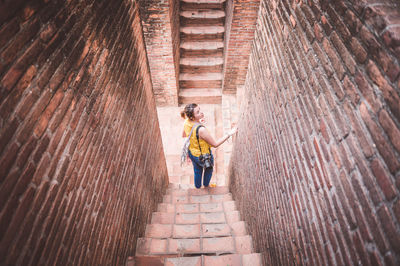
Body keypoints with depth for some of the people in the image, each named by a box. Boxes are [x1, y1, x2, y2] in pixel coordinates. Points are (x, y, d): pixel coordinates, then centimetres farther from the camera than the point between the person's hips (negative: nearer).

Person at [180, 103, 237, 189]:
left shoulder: (186, 122, -20)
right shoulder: (201, 130, -41)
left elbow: (183, 135, 2)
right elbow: (215, 144, -28)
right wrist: (229, 134, -24)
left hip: (191, 152, 5)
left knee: (197, 171, 33)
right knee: (209, 169, 31)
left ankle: (198, 187, 59)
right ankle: (206, 185, 58)